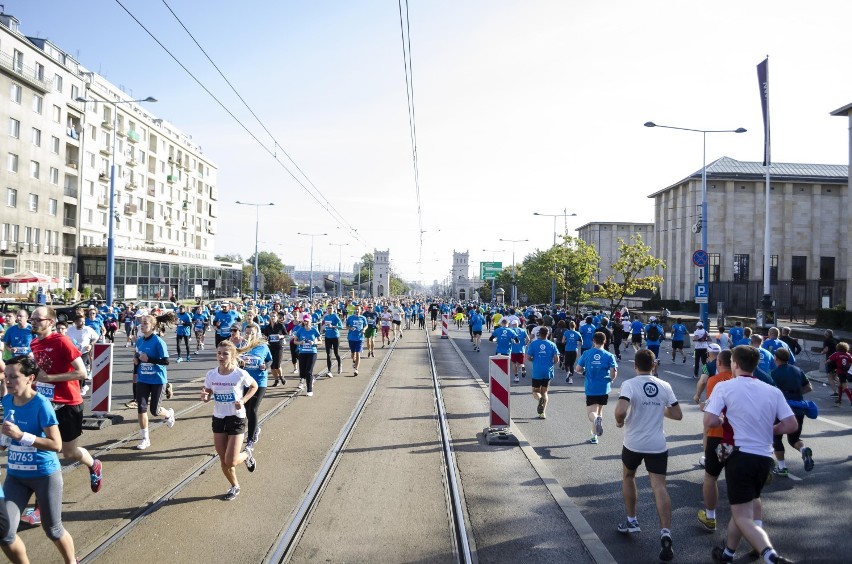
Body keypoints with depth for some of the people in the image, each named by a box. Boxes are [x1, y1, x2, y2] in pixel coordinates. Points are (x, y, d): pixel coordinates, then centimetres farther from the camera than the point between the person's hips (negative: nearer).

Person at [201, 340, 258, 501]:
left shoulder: (240, 374, -17)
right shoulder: (211, 375, -8)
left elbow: (254, 386, 1)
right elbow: (207, 395, 5)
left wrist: (243, 400, -14)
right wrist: (205, 397, -18)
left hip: (236, 418, -4)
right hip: (218, 419, 4)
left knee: (230, 462, -8)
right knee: (223, 460, 11)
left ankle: (247, 454, 26)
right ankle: (235, 487, 35)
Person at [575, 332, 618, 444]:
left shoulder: (586, 354, -2)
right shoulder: (609, 356, -4)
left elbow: (578, 369, 0)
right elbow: (614, 373, -9)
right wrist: (611, 380, 12)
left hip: (591, 388, -1)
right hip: (604, 388, 1)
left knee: (591, 412, -2)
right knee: (599, 409, 20)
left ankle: (596, 419, -37)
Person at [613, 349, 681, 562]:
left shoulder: (629, 385, -12)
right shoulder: (664, 386, 0)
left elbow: (620, 411, -26)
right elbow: (677, 415, 6)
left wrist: (620, 422, -5)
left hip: (633, 443, -2)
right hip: (657, 445, 2)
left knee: (628, 477, 23)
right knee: (659, 487, -1)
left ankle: (631, 521, 31)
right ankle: (665, 533, -16)